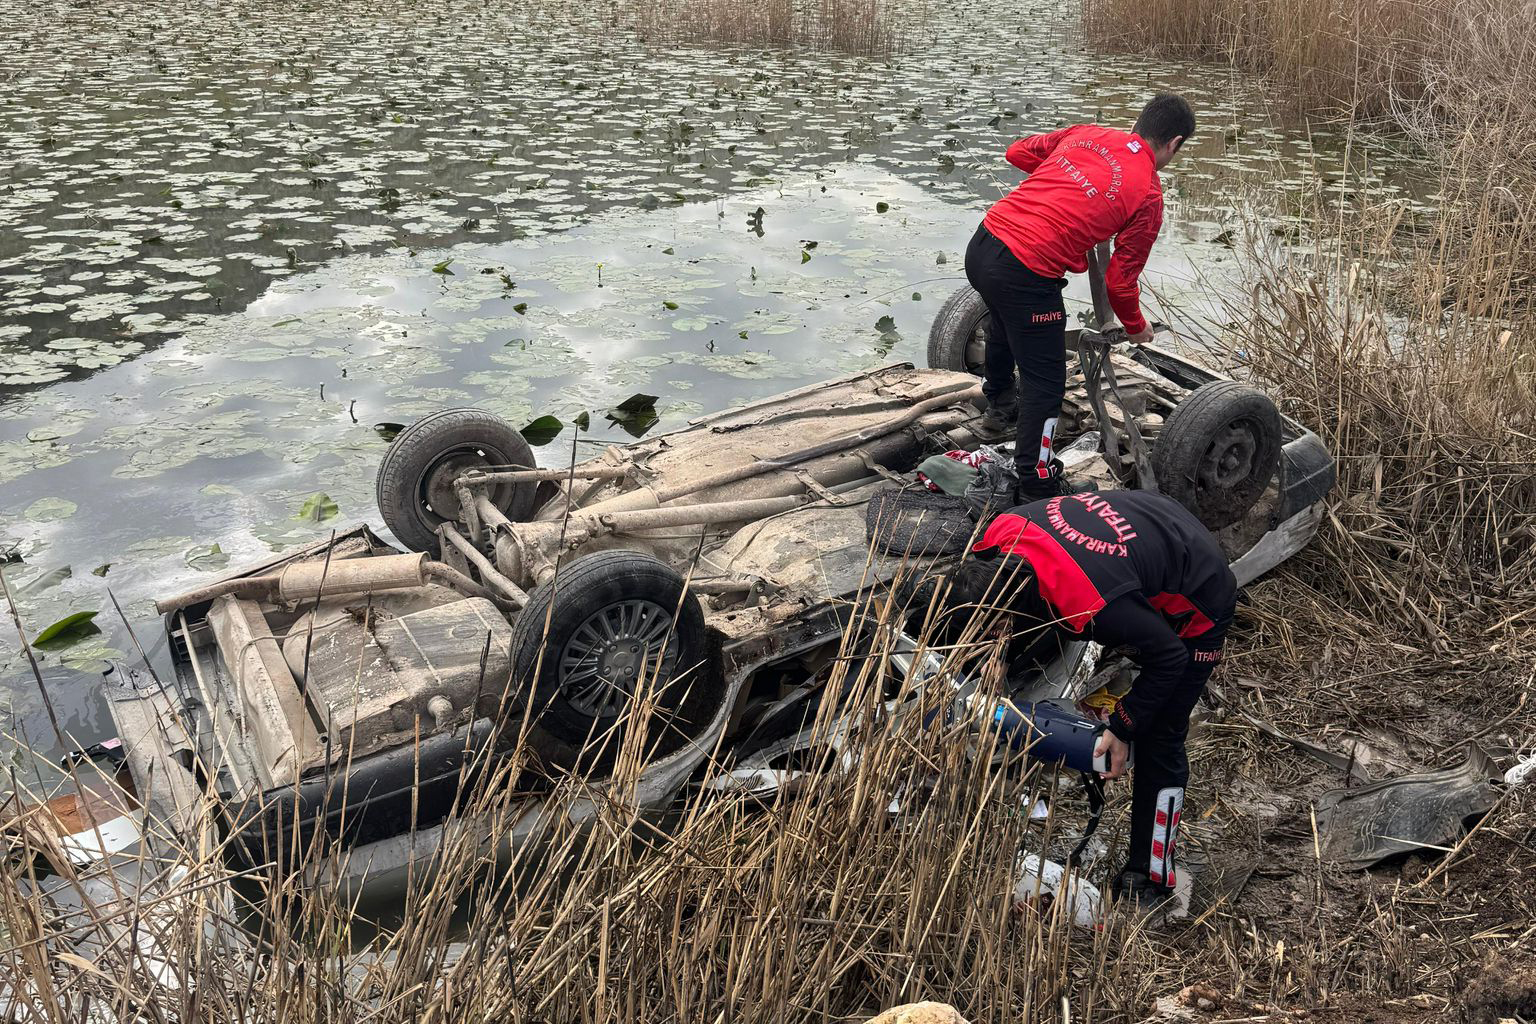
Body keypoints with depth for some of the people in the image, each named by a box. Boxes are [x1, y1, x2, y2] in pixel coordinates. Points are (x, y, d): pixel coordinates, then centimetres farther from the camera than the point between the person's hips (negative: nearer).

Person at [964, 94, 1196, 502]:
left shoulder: (1085, 133, 11)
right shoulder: (1148, 194, -2)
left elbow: (1017, 153, 22)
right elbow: (1120, 280, 2)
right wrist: (1136, 327, 21)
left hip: (982, 243, 7)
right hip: (1025, 276, -7)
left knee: (1004, 321, 37)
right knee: (1046, 384, 7)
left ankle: (999, 400, 61)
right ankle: (1036, 487, 15)